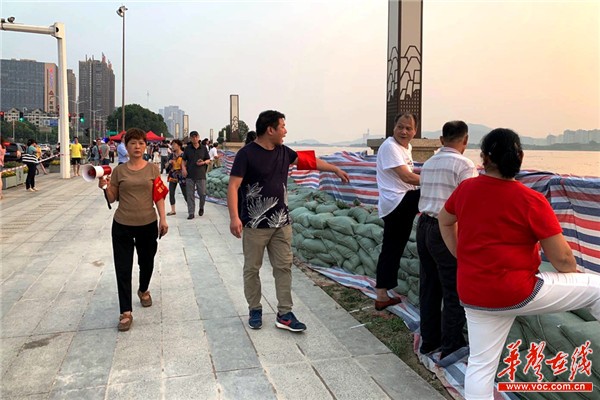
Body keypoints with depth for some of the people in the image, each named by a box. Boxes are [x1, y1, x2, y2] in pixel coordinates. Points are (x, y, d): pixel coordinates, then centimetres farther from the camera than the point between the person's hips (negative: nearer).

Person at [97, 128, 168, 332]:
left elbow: (159, 196, 1)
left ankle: (143, 290, 48)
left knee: (146, 262, 18)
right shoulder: (119, 170, 0)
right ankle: (125, 312, 7)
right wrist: (105, 187, -14)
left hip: (148, 224, 1)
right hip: (122, 225, 0)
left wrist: (163, 219, -6)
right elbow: (112, 198, 5)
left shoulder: (153, 169, 1)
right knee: (123, 269, -1)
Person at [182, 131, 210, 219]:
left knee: (202, 193, 1)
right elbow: (184, 160, 11)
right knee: (190, 194, 1)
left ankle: (201, 207, 29)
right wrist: (183, 168, -6)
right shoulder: (187, 148, 6)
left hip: (201, 175, 0)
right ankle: (191, 213, 7)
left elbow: (208, 160, 10)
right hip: (190, 175, 0)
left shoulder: (203, 148, 5)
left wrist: (203, 162, -11)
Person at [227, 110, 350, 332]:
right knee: (252, 269, 6)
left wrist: (335, 169, 28)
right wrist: (235, 217, -23)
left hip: (281, 222, 6)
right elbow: (233, 186, -14)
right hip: (255, 224, -5)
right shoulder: (247, 153, -11)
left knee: (284, 267, 6)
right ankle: (255, 310, 24)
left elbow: (308, 160, 21)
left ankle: (284, 315, 14)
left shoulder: (283, 152, 8)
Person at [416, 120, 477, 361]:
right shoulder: (464, 165, -9)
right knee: (454, 291, 4)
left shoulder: (428, 163, 13)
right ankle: (451, 348, 13)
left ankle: (429, 340, 28)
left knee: (428, 286, 16)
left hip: (423, 225, 7)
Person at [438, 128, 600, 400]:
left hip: (473, 296, 6)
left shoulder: (466, 188, 0)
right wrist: (574, 276, 11)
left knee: (480, 365, 15)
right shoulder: (531, 200, -15)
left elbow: (444, 220, 18)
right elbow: (562, 258, -10)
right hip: (515, 293, -5)